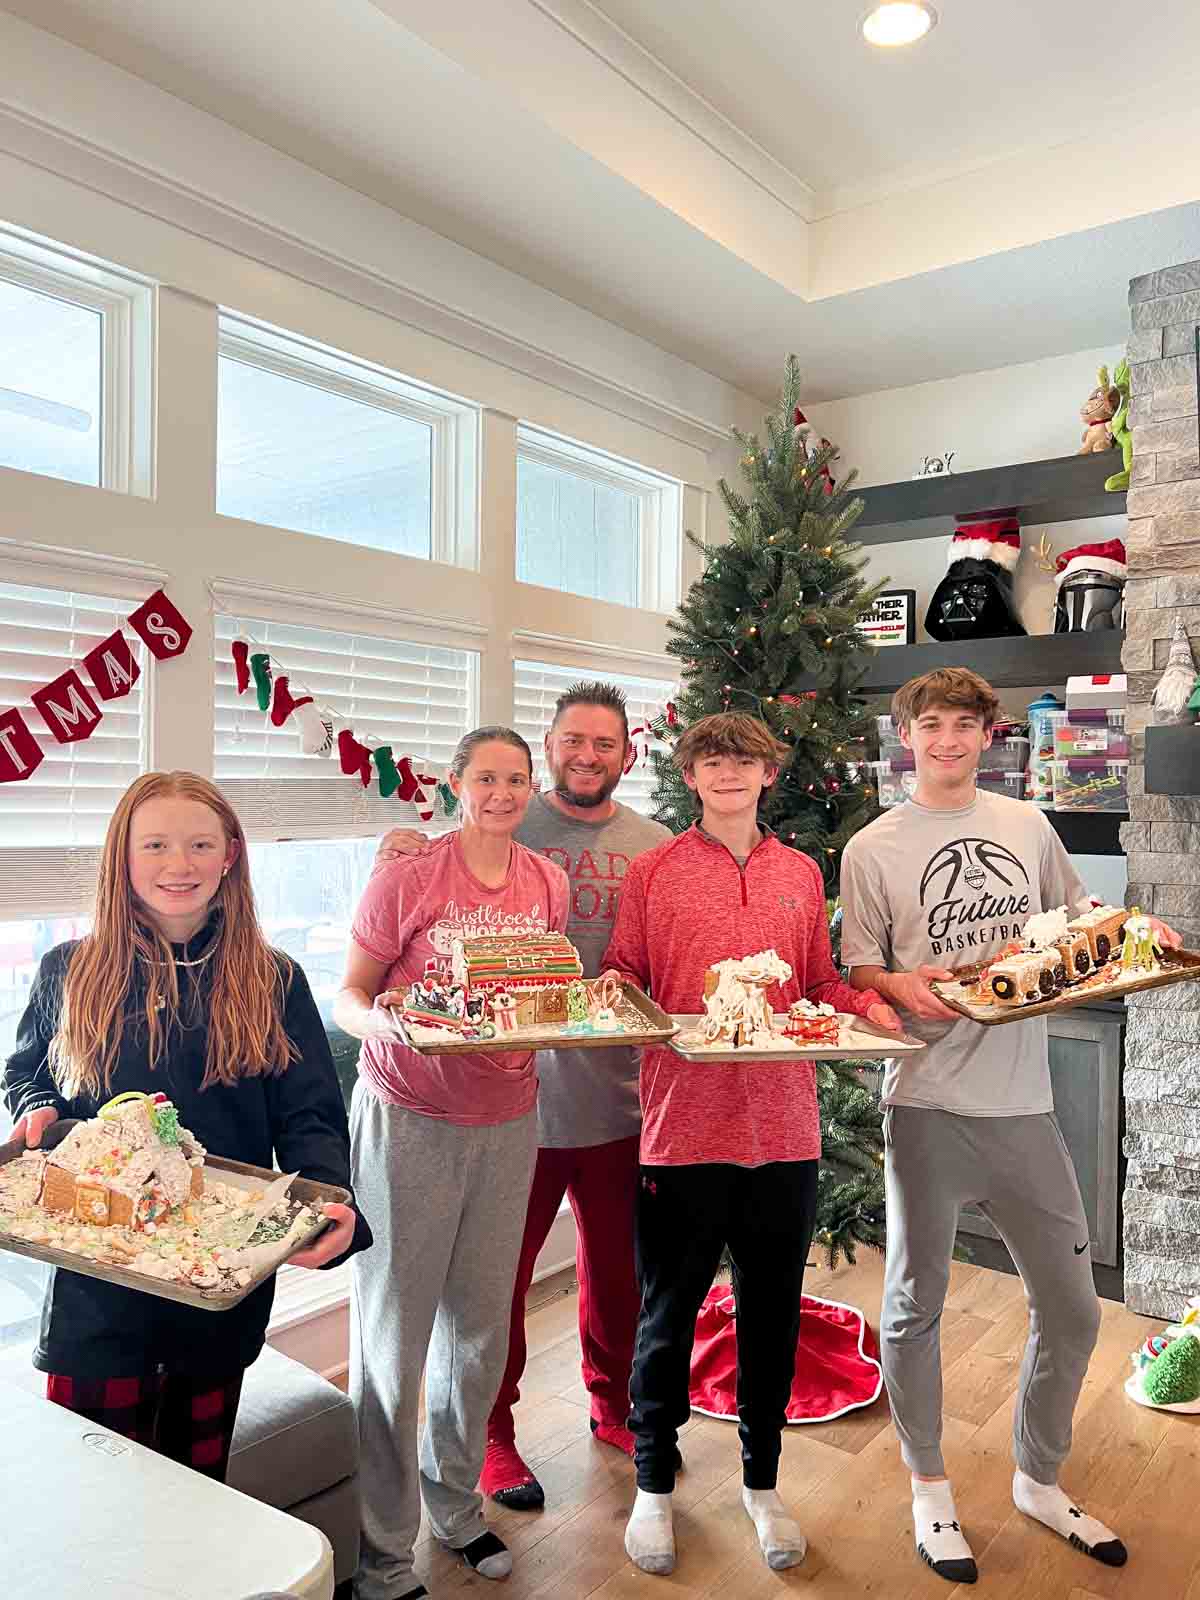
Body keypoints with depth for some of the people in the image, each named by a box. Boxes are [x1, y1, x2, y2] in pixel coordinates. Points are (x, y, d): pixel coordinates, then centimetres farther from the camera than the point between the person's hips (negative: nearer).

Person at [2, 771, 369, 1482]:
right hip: (95, 1282, 0)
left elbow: (310, 1116, -5)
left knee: (200, 1477, 19)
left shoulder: (274, 982, -3)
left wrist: (331, 1202, -23)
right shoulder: (69, 972, -1)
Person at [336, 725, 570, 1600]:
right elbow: (349, 996, -6)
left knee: (481, 1324, 14)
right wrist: (388, 1022, -26)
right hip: (408, 1118, -4)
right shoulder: (409, 876, -11)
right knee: (395, 1330, 4)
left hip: (508, 1119, 4)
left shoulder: (548, 882, 4)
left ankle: (456, 1502, 39)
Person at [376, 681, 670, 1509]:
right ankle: (493, 1431, 33)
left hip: (618, 1095, 3)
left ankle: (613, 1404, 44)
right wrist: (402, 851, -23)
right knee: (501, 1272, 10)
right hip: (517, 1091, -3)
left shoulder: (655, 846, 4)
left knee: (617, 1269, 19)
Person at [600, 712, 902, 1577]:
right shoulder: (653, 871, 0)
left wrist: (867, 1002, -6)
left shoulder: (802, 874, 9)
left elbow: (821, 982, 13)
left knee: (773, 1311, 16)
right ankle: (655, 1483, 35)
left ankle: (762, 1482, 38)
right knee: (668, 1312, 12)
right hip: (684, 1124, -2)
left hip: (784, 1126, 3)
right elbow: (622, 978, 3)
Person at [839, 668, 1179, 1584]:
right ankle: (930, 1487, 33)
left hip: (1023, 1098, 4)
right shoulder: (873, 849, -3)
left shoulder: (1027, 825, 8)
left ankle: (1040, 1480, 39)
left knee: (1072, 1309, 14)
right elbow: (858, 971, -2)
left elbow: (1075, 917, 19)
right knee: (915, 1308, 9)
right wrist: (903, 986, -22)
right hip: (928, 1103, -4)